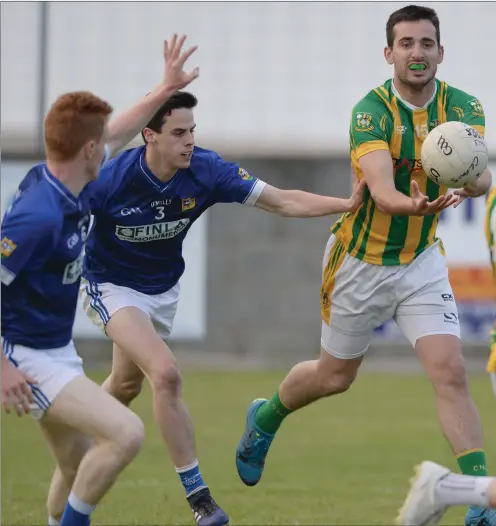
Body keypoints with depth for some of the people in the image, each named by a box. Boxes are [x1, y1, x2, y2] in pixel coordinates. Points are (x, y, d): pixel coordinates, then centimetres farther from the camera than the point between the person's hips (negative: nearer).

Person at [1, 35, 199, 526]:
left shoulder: (62, 179, -1)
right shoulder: (40, 215, -29)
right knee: (125, 433, -20)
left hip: (57, 349, 10)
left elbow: (115, 133, 19)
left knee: (79, 464, 17)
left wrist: (166, 89, 20)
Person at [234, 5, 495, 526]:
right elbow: (381, 189, -36)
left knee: (450, 372, -14)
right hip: (361, 261, -2)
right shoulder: (371, 111, -21)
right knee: (334, 377, 14)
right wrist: (414, 204, -58)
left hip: (422, 260, 2)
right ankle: (265, 418, 46)